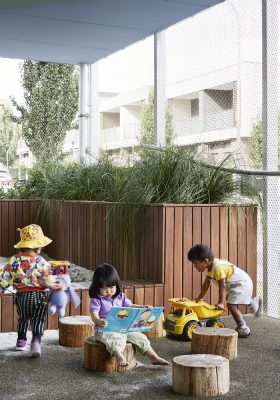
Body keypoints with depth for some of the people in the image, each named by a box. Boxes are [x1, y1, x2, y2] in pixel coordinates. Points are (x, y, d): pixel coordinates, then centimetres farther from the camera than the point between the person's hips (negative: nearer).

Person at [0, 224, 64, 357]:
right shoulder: (40, 261, -15)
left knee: (23, 319, 24)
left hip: (21, 295, 4)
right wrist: (60, 285, 3)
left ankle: (21, 341, 37)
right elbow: (49, 281, -14)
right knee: (38, 321, 2)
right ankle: (36, 342, -16)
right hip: (39, 296, -4)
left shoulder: (14, 260, -5)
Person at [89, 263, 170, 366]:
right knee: (116, 340, -37)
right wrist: (99, 321, -43)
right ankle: (120, 357, -58)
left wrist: (144, 308, -6)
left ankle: (154, 357, 3)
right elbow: (94, 314, -19)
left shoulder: (120, 297, 10)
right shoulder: (96, 300, -7)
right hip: (105, 330, -6)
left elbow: (130, 306, 12)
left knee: (139, 337, -1)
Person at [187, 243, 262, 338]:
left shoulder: (218, 268, -30)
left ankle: (243, 329, -7)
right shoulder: (210, 267, 0)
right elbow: (206, 284, 8)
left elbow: (222, 287, -32)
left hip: (243, 283, -11)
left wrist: (221, 303, -32)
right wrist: (199, 298, 12)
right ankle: (252, 302, 42)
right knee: (228, 298, 28)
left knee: (231, 305, -15)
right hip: (236, 284, 11)